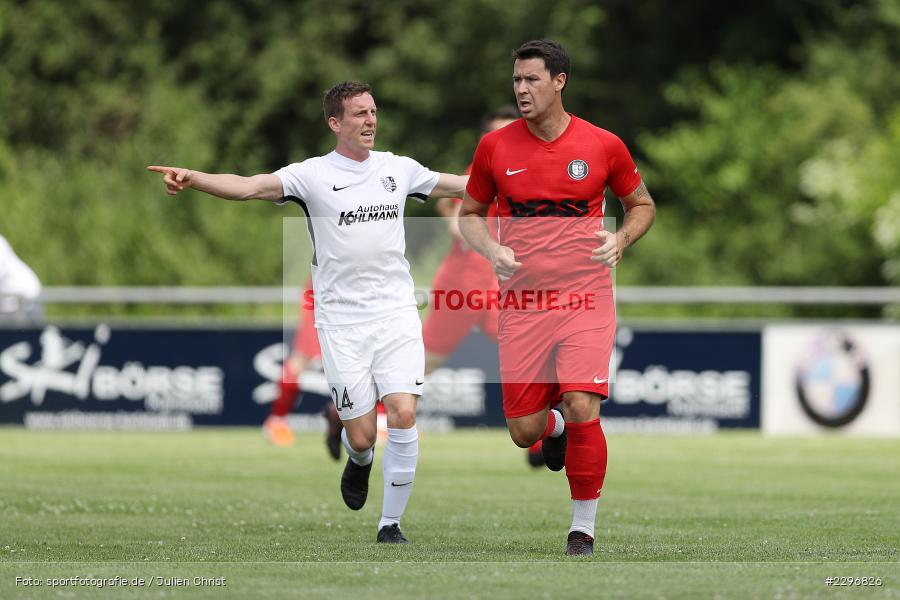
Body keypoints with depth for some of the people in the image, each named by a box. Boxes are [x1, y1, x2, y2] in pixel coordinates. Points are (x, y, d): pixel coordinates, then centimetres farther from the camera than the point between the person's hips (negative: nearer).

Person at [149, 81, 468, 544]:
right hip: (341, 321, -2)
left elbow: (457, 185, 24)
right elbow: (250, 187, -17)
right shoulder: (312, 174, -4)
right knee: (361, 435, -2)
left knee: (403, 416, -14)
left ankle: (390, 524, 2)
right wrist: (191, 178, -33)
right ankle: (359, 462, 38)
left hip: (396, 313, 2)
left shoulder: (398, 169, 8)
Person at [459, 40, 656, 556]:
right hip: (522, 304, 2)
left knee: (582, 410, -17)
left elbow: (642, 203, 14)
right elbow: (470, 213, 15)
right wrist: (492, 250, -5)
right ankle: (555, 427, 40)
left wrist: (621, 240, -6)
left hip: (585, 299, -2)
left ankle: (584, 526, 0)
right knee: (523, 431, 1)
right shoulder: (496, 147, 1)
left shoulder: (603, 145, -2)